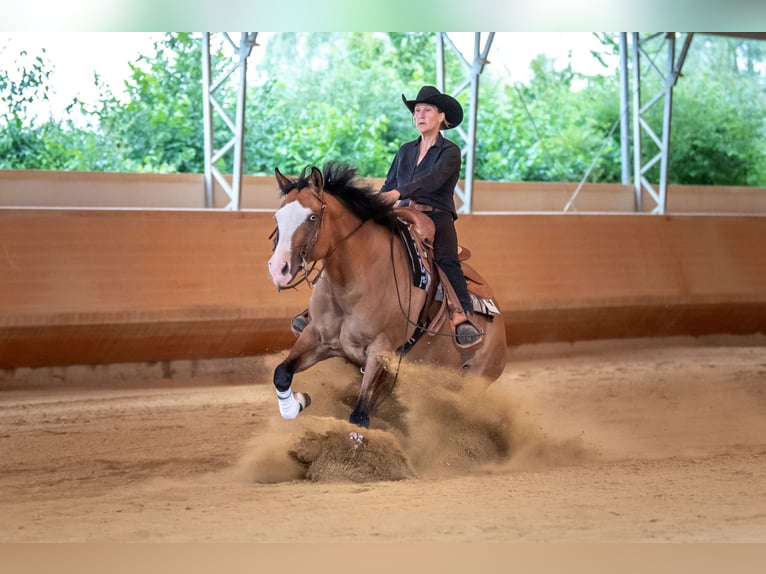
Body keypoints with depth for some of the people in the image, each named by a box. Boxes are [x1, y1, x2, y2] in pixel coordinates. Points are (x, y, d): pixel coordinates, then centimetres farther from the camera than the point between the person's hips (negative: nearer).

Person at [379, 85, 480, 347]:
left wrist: (398, 193, -28)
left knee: (447, 260, -32)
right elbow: (389, 185, 23)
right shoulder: (406, 151, 23)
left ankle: (461, 317, -48)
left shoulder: (449, 152, 4)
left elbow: (433, 179, -14)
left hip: (437, 218, -5)